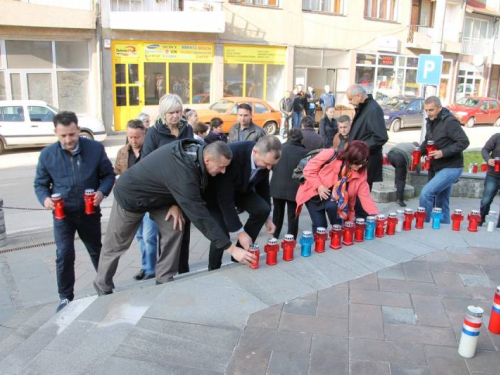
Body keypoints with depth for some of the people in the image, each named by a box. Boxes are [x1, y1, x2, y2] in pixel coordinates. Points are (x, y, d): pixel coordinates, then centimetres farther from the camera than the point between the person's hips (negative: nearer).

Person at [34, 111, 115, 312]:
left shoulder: (95, 148, -12)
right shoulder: (47, 154, -8)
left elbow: (108, 174, -1)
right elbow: (40, 184, 3)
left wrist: (102, 191, -21)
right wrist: (45, 198, -18)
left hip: (89, 212, 0)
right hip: (62, 214, 0)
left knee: (97, 251, 16)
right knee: (64, 255, -3)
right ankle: (66, 297, 17)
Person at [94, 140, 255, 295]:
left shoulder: (194, 150, -19)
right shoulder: (182, 172, -42)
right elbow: (199, 215, -40)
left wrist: (176, 203, -14)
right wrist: (231, 249, -38)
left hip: (155, 194, 7)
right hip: (131, 195, -7)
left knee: (174, 229, -6)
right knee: (116, 245, 7)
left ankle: (164, 280, 6)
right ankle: (103, 287, 28)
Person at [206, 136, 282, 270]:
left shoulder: (264, 158, -21)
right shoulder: (232, 156, -40)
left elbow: (263, 185, -2)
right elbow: (225, 199, -37)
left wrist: (268, 216, 0)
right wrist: (240, 232, -34)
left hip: (241, 188, 5)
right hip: (217, 191, -5)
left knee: (262, 210, -17)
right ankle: (213, 270, 13)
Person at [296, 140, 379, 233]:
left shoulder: (361, 172, -15)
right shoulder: (331, 156, -27)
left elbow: (365, 196, -15)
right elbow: (308, 170, -19)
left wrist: (376, 216, -25)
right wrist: (318, 186, -31)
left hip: (335, 198, 2)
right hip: (314, 194, -2)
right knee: (320, 226, -9)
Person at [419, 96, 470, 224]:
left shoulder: (450, 121, -16)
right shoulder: (430, 122, 8)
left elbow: (464, 142, -19)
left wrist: (443, 152, -26)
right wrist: (420, 151, 2)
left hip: (451, 168, -8)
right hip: (436, 168, 8)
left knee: (426, 193, -19)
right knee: (441, 204, 14)